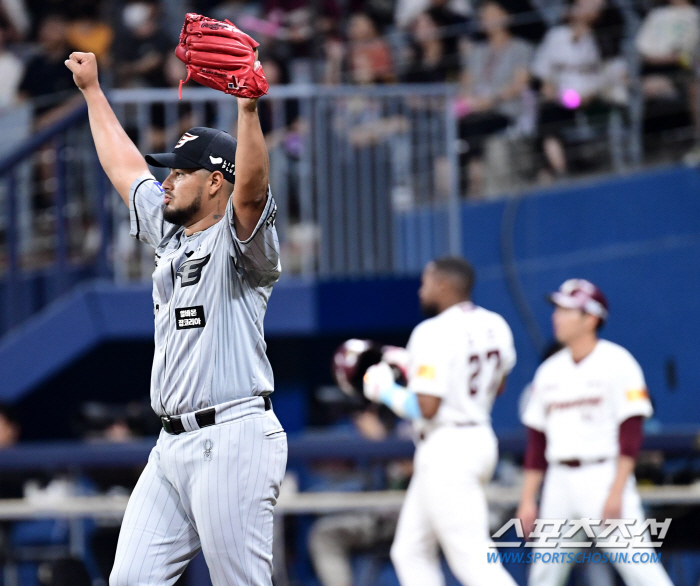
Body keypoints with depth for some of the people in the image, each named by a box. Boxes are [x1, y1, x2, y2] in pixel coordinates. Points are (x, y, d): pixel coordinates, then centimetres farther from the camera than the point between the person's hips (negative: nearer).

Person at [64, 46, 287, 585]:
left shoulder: (239, 239, -5)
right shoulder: (169, 234, 20)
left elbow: (251, 189, -27)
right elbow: (124, 166, 32)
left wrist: (248, 108, -41)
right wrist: (92, 90, 39)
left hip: (231, 440, -9)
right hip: (173, 446, 9)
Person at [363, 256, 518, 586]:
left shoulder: (434, 334, -17)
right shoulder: (494, 326, 8)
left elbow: (426, 408, -23)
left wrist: (386, 392, -4)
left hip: (446, 449, -10)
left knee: (472, 559, -11)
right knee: (411, 551, 17)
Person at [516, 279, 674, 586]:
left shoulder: (617, 363, -5)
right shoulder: (549, 370, 13)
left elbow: (631, 434, -11)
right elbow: (536, 441, 15)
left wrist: (616, 492, -18)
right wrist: (527, 500, 10)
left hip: (605, 476, -6)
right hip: (560, 479, 6)